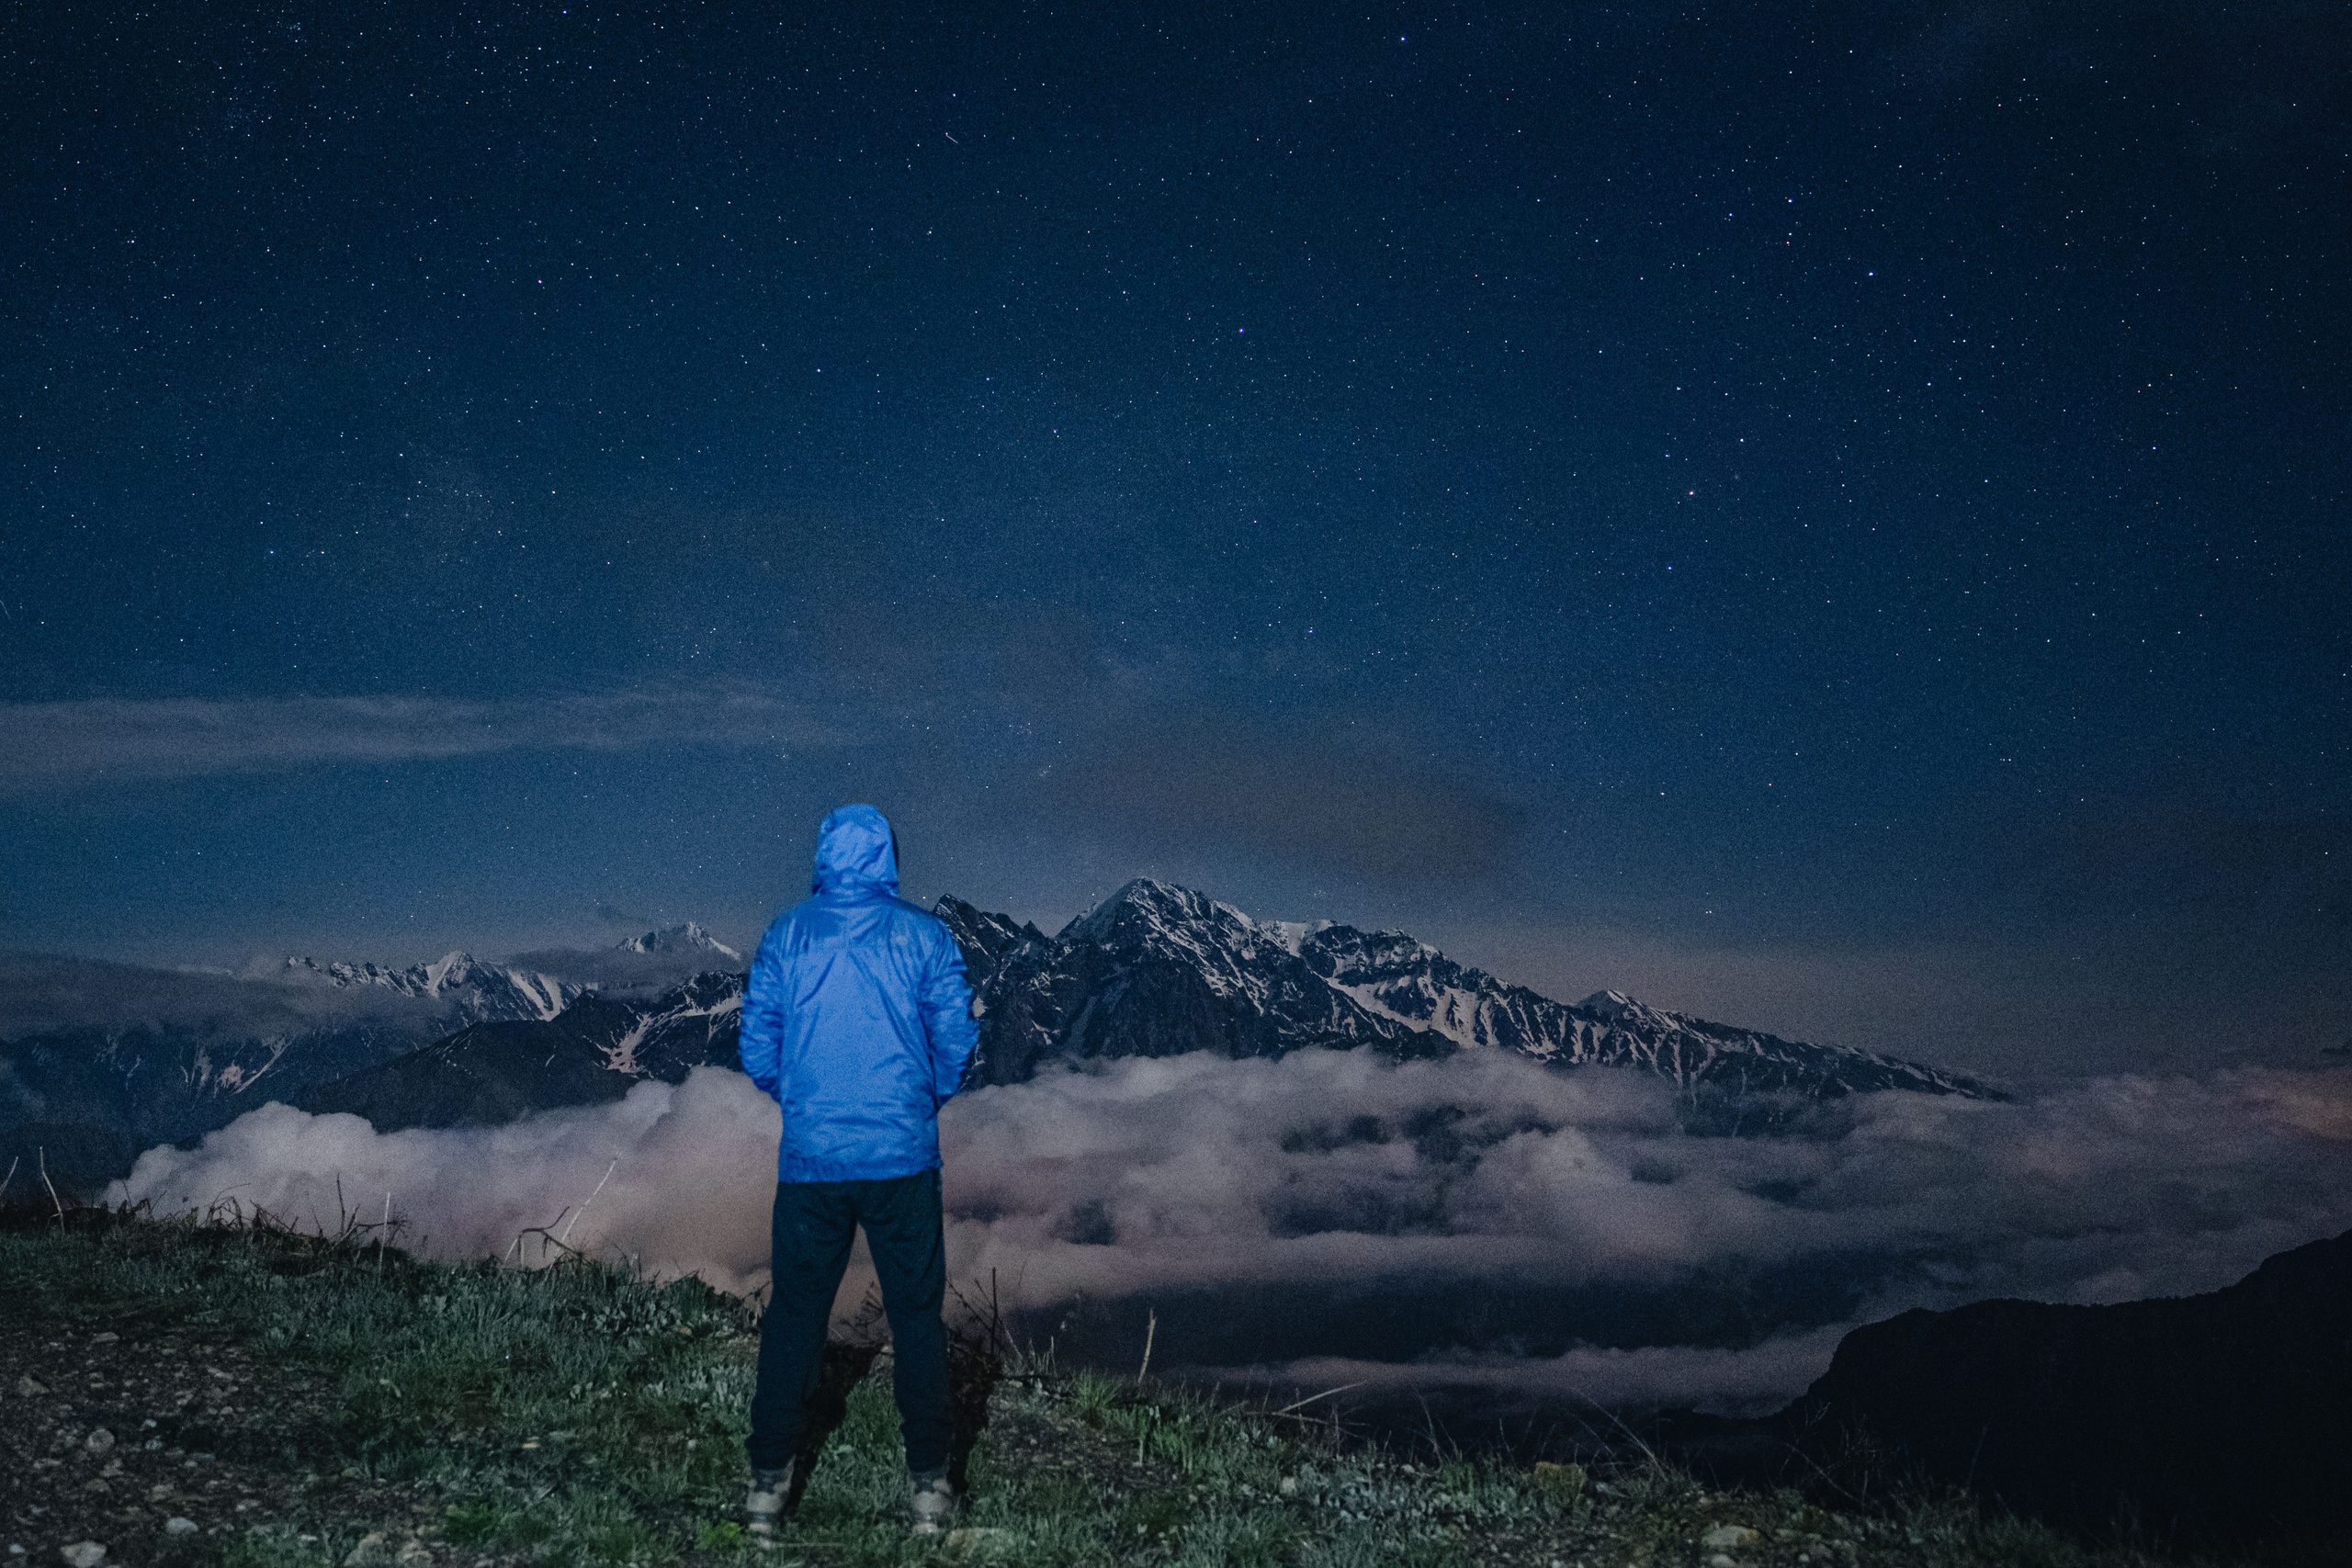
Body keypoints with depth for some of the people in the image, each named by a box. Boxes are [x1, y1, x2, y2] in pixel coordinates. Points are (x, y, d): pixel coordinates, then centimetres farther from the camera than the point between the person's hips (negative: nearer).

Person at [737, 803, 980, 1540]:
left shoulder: (785, 935, 0)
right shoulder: (925, 937, -3)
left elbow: (758, 1048, 1)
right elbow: (954, 1045, -2)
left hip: (809, 1161, 1)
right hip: (904, 1159, -1)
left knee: (794, 1317, 11)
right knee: (916, 1317, 9)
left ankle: (768, 1485, 16)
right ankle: (928, 1486, 13)